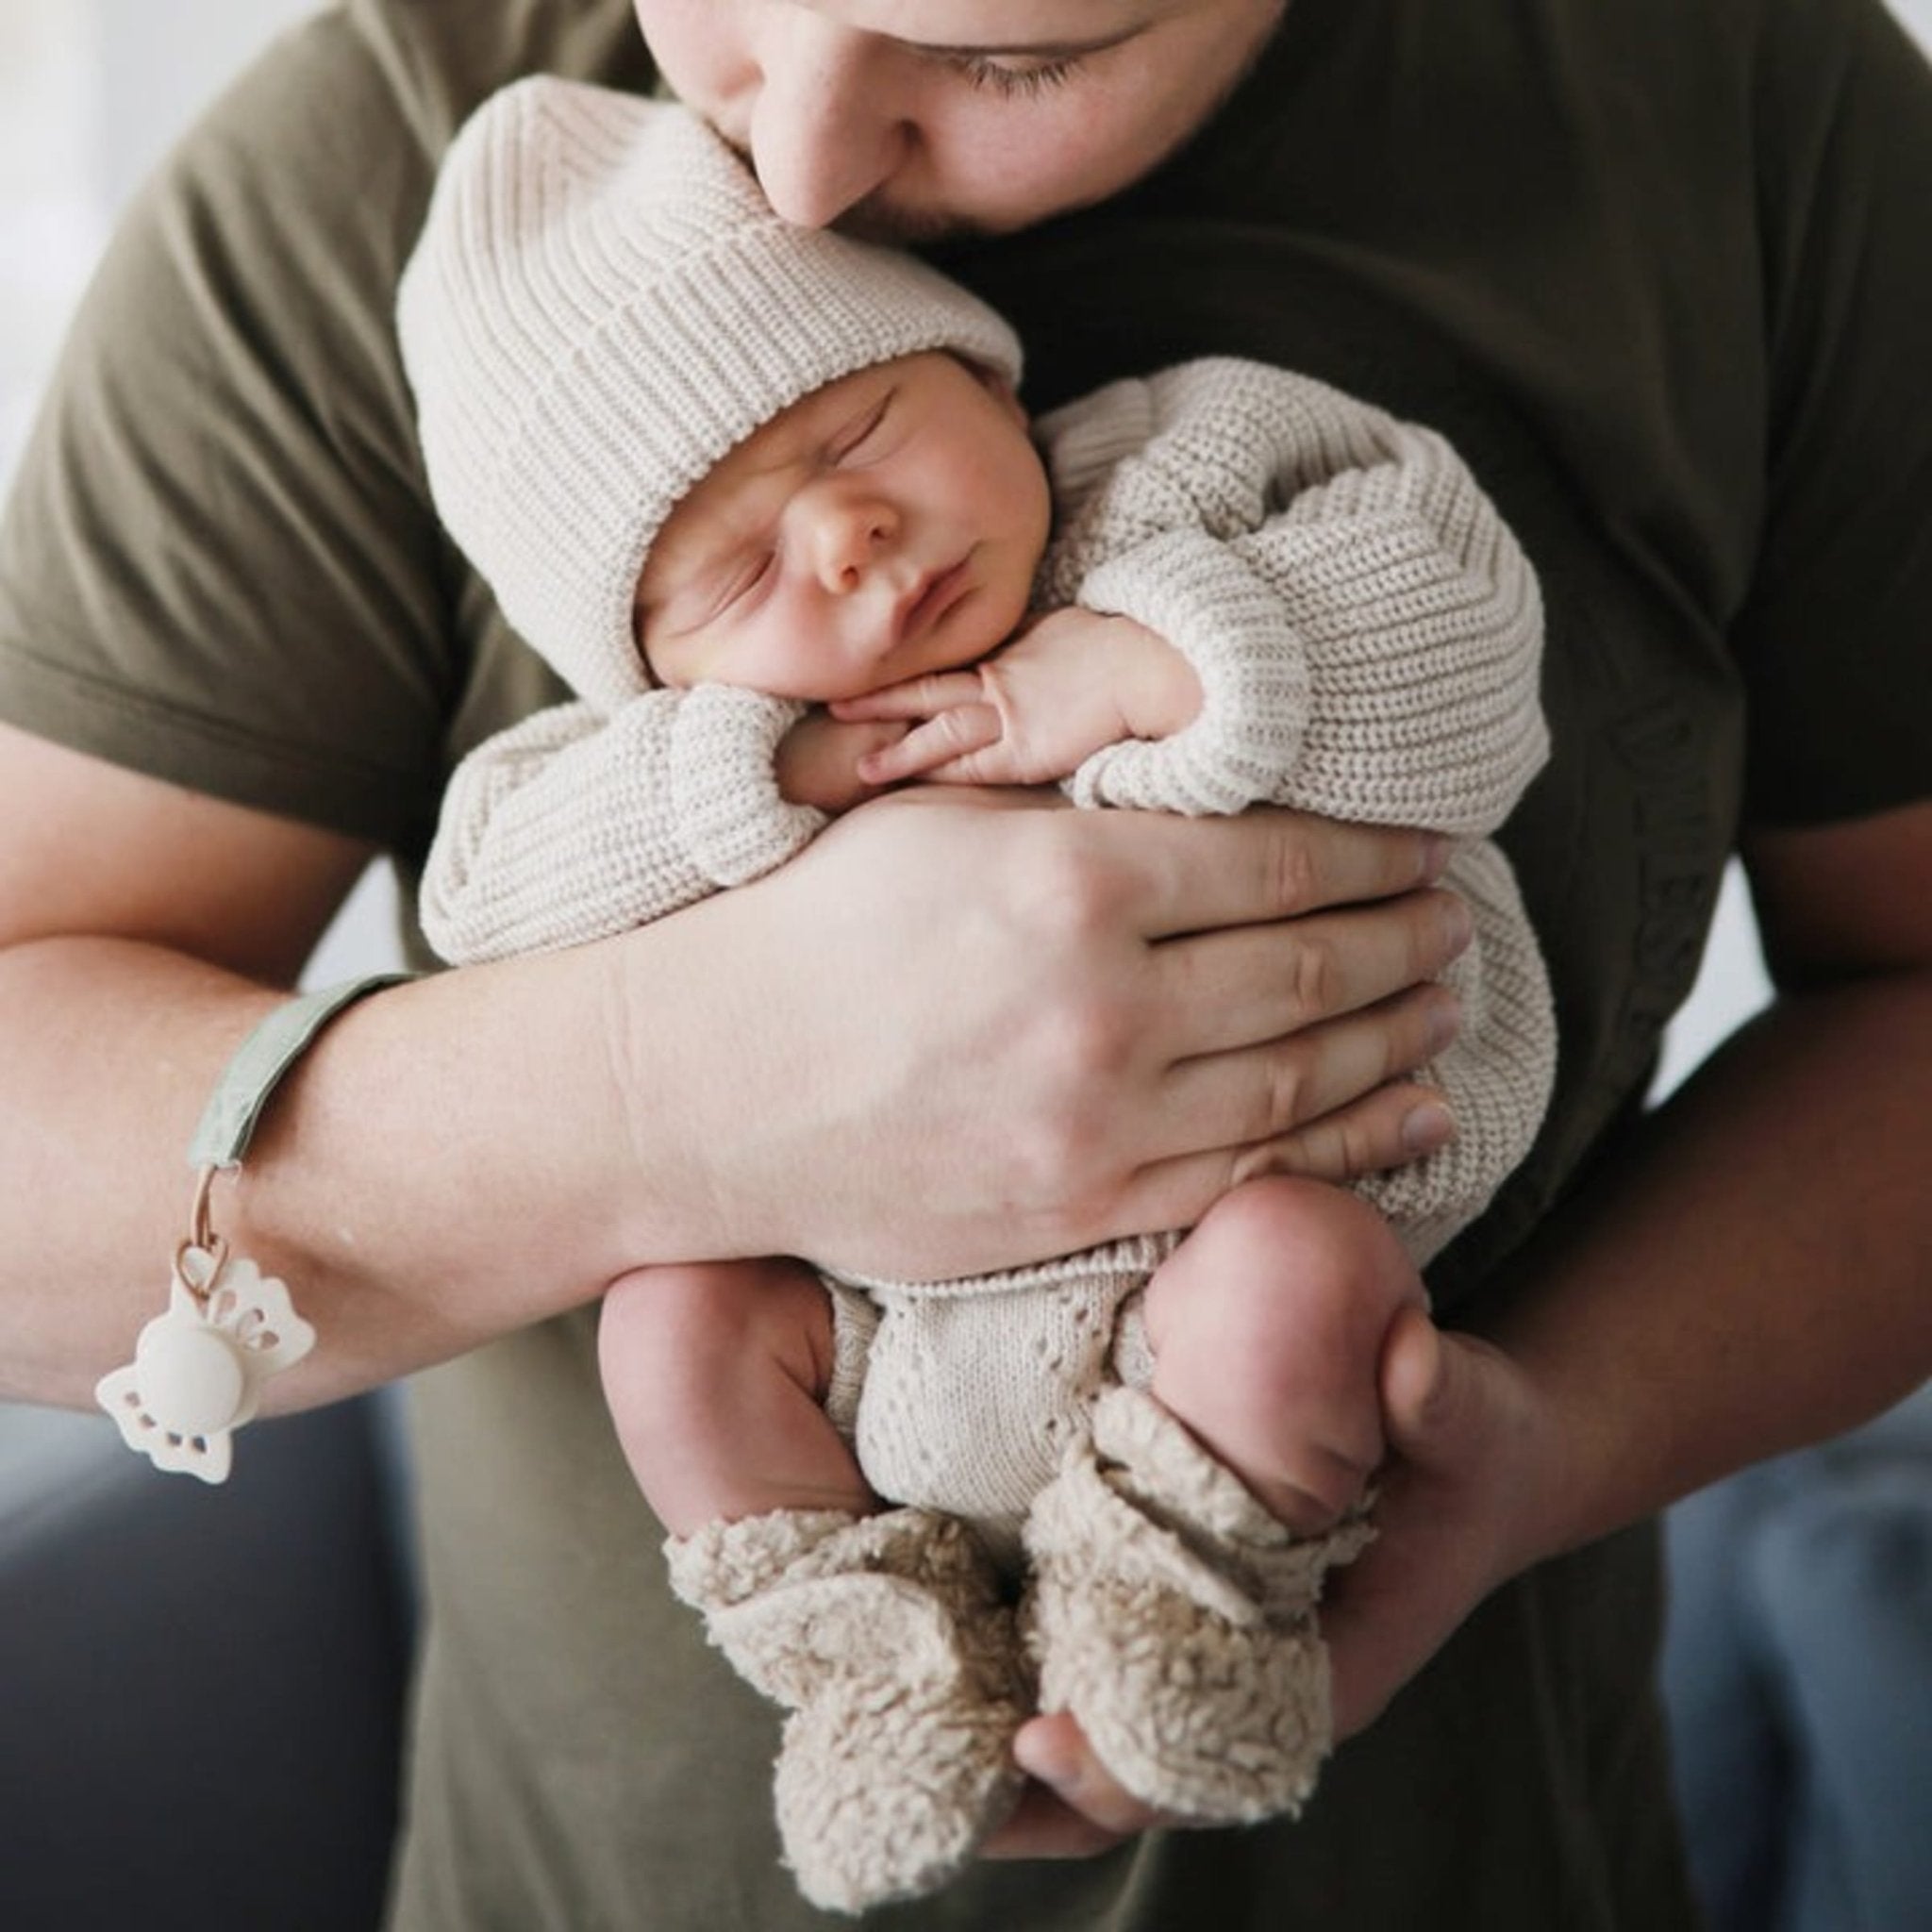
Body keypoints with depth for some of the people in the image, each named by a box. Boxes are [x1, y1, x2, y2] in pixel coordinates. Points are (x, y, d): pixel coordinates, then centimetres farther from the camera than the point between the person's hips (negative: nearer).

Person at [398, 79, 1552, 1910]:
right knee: (674, 1321, -12)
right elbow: (490, 889, -12)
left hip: (1232, 1217, -3)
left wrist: (1146, 661, -27)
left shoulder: (1191, 471, -8)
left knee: (1290, 1266, -32)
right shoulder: (709, 746, -2)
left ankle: (1177, 1607, -4)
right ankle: (884, 1660, 10)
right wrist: (762, 770, -25)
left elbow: (1466, 619, -18)